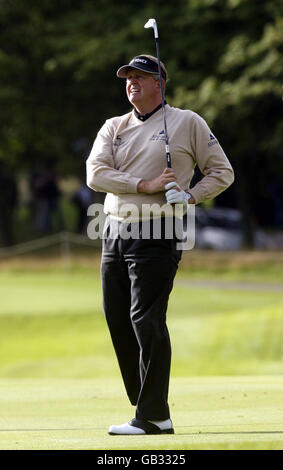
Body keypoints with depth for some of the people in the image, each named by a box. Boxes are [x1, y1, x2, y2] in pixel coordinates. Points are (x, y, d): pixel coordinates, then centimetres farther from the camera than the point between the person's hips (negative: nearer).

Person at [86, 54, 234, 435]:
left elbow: (222, 172, 7)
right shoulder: (113, 128, 16)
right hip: (115, 233, 6)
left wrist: (191, 196, -10)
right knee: (117, 319, 4)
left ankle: (154, 417, -12)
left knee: (146, 319, -14)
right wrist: (145, 185, -13)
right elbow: (95, 174, -1)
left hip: (157, 235, -6)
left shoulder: (187, 123, 5)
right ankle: (146, 408, 13)